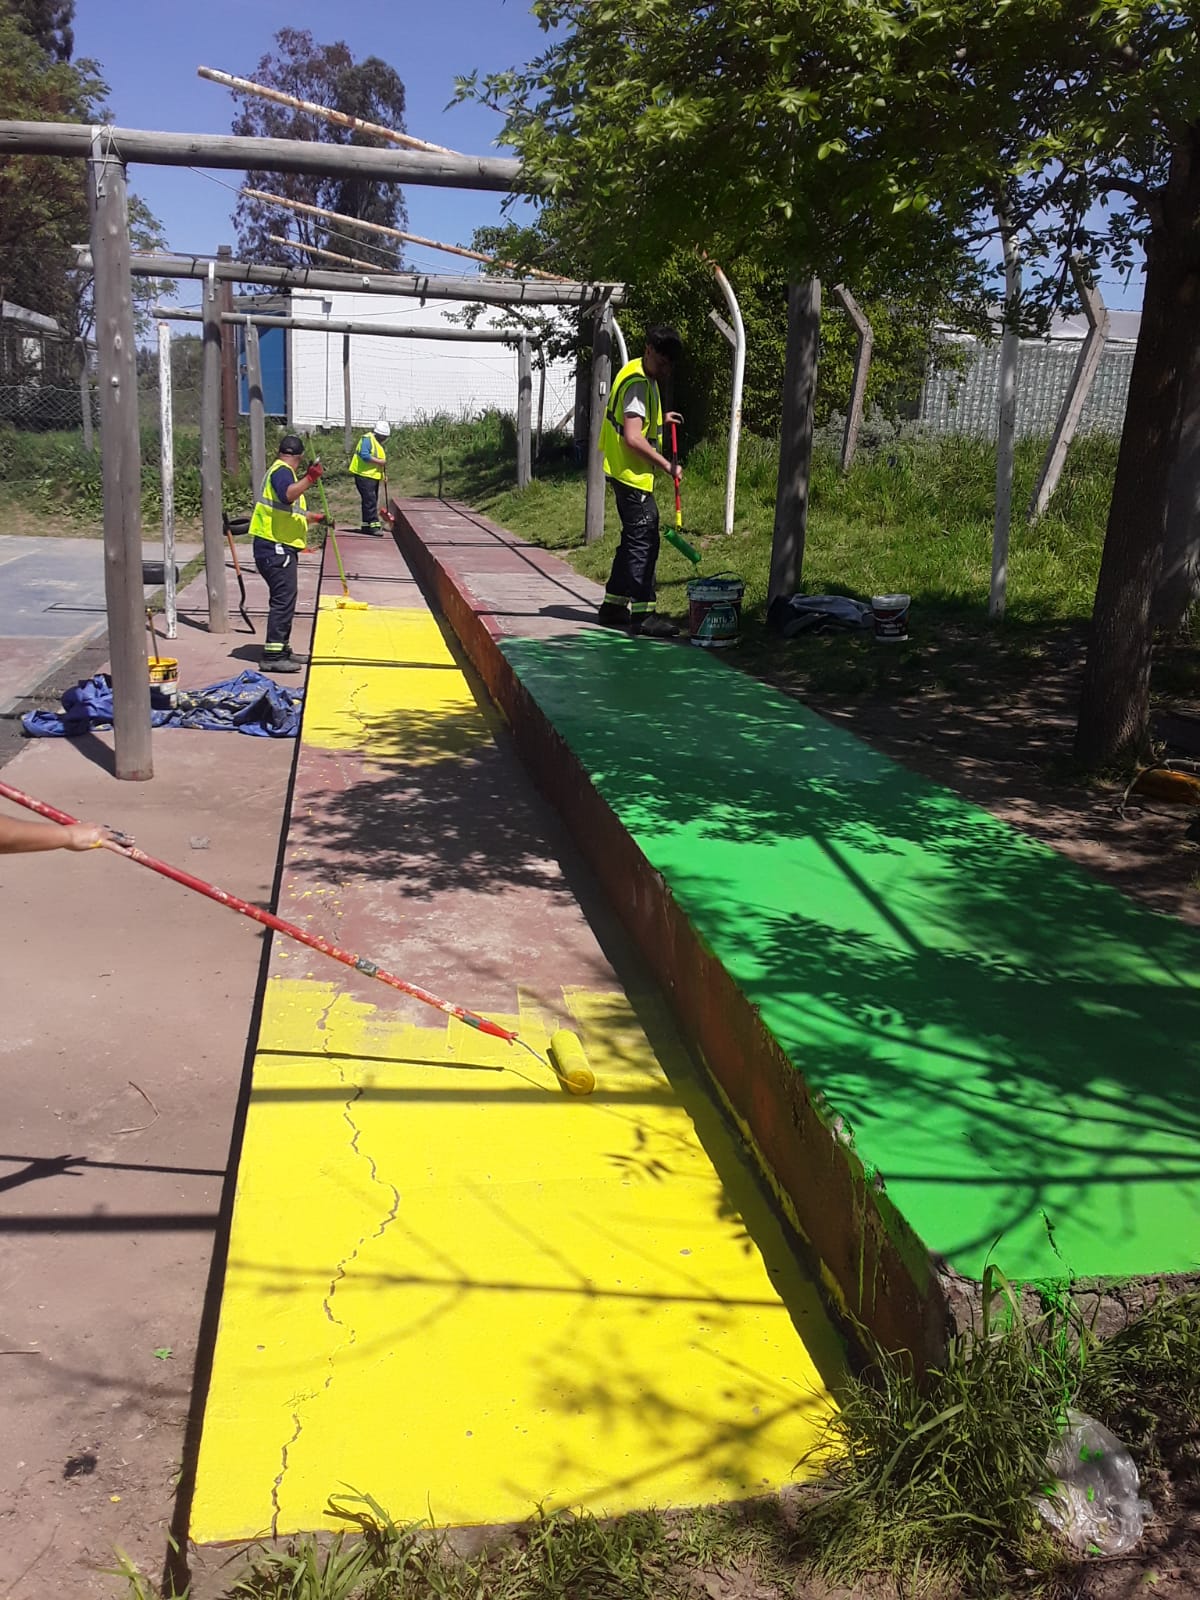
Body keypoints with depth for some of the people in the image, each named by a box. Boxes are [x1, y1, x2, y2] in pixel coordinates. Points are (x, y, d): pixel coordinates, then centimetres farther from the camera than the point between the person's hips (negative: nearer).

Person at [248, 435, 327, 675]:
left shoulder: (282, 472, 23)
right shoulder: (282, 471, -9)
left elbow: (294, 513, 36)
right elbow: (287, 496, -33)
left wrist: (316, 517, 49)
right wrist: (309, 479, -39)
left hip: (281, 547, 11)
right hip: (275, 547, -11)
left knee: (284, 599, 17)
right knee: (283, 599, -12)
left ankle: (281, 649, 27)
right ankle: (272, 655, -13)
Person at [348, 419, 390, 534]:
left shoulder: (378, 443, 19)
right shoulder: (367, 439, -11)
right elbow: (364, 455, -23)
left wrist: (382, 474, 12)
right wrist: (379, 461, -20)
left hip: (373, 476, 10)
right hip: (364, 474, -10)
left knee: (372, 501, 12)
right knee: (370, 500, -13)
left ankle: (366, 525, 20)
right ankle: (374, 525, -15)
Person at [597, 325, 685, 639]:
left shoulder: (643, 377, 15)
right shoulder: (638, 383, -17)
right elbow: (633, 438, -25)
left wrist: (660, 419, 21)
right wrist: (667, 465, -19)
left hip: (628, 473, 10)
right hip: (631, 473, -10)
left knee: (634, 540, 14)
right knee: (644, 541, -10)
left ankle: (614, 607, 21)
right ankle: (642, 614, -10)